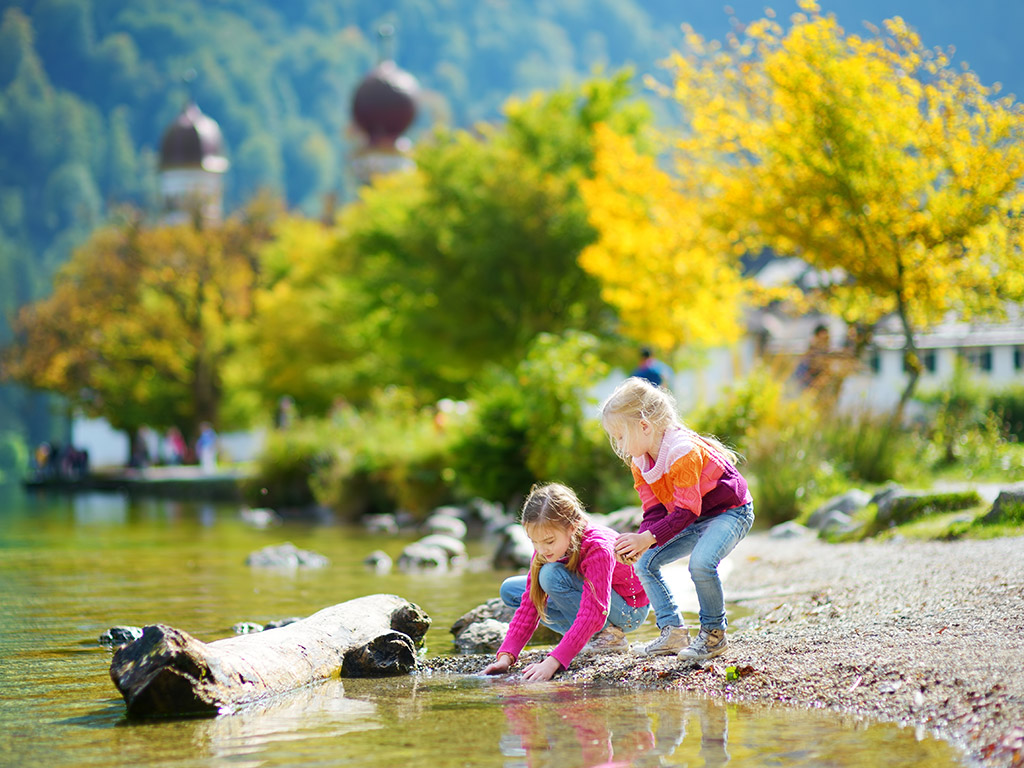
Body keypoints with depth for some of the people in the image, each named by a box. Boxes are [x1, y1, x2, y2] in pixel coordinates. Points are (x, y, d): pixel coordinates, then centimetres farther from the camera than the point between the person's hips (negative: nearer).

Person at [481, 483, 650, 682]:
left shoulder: (597, 548, -34)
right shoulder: (545, 547, -13)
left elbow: (592, 614, -41)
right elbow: (530, 605, -14)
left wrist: (552, 662, -49)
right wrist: (505, 657, -27)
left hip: (629, 609, -8)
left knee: (552, 575, -30)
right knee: (509, 590, -3)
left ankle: (610, 635, -15)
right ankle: (587, 635, -2)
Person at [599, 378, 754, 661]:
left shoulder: (683, 452, -30)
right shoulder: (639, 462, -3)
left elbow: (686, 510, -31)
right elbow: (654, 512, -5)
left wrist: (648, 539, -38)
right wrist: (639, 542, -25)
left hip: (730, 513, -9)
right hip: (694, 521, 9)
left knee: (701, 563, -33)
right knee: (644, 563, 0)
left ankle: (714, 633, -13)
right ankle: (673, 632, 4)